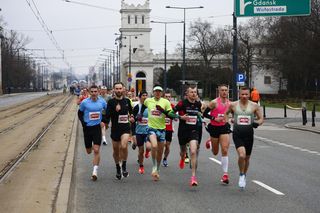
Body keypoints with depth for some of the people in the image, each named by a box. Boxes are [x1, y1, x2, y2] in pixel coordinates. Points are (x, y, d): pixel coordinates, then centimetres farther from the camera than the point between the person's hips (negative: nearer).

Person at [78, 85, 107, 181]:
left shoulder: (102, 102, -1)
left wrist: (104, 121, 4)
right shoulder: (85, 102, -6)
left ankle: (95, 171, -8)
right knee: (89, 151, 10)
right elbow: (80, 113, 7)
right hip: (87, 128, 1)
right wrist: (83, 123, -5)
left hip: (97, 127, -1)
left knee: (96, 150, -12)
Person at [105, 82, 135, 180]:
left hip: (125, 128, 0)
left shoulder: (127, 101, 5)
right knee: (116, 150, 11)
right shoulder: (111, 102, -4)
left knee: (124, 146, -24)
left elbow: (130, 111, 25)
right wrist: (115, 110, -24)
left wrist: (131, 117, 9)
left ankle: (124, 166, -6)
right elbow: (107, 116, -11)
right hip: (115, 128, 0)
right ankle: (118, 169, 31)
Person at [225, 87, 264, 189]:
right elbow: (226, 113, 18)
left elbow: (261, 118, 8)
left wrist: (257, 123, -13)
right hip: (237, 134, -2)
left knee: (247, 157, 13)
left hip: (249, 134, 2)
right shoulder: (233, 105, 0)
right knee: (241, 155, -22)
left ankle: (244, 175, 38)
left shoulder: (254, 106, 1)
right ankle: (241, 175, 2)